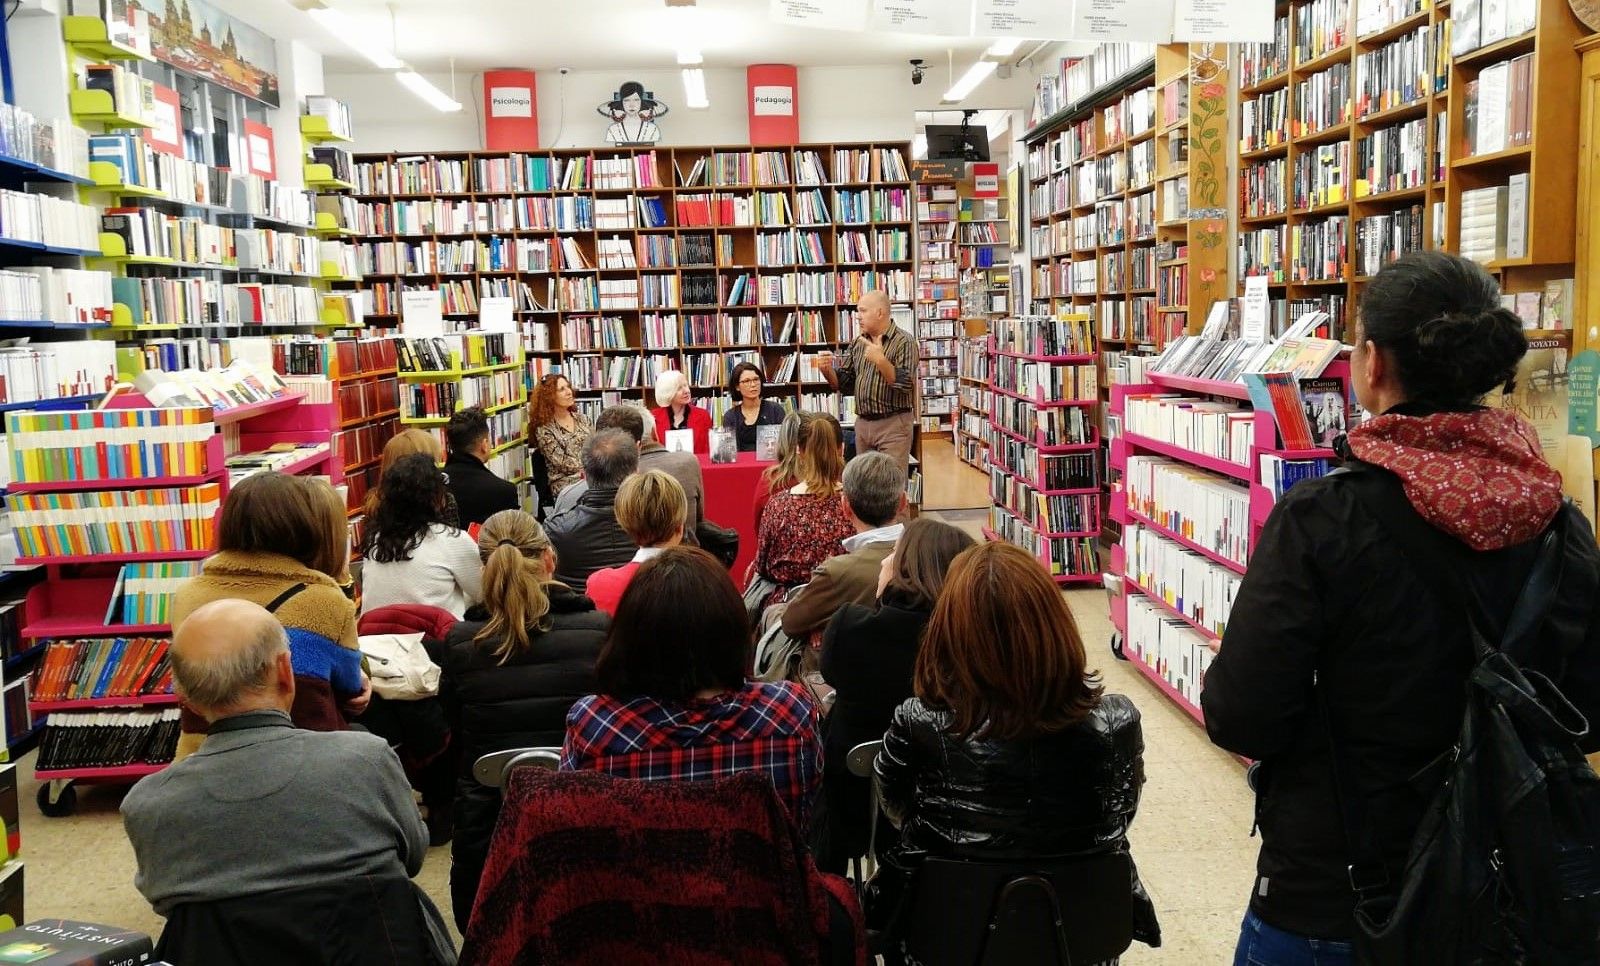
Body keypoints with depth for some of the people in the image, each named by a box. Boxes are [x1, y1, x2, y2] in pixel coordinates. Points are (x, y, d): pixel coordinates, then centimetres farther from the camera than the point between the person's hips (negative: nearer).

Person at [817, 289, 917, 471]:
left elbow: (905, 384, -16)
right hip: (862, 423, 6)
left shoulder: (905, 342, -6)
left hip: (893, 424, -6)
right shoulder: (858, 344, 11)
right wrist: (827, 370, -6)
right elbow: (844, 383, 13)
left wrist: (880, 360, -26)